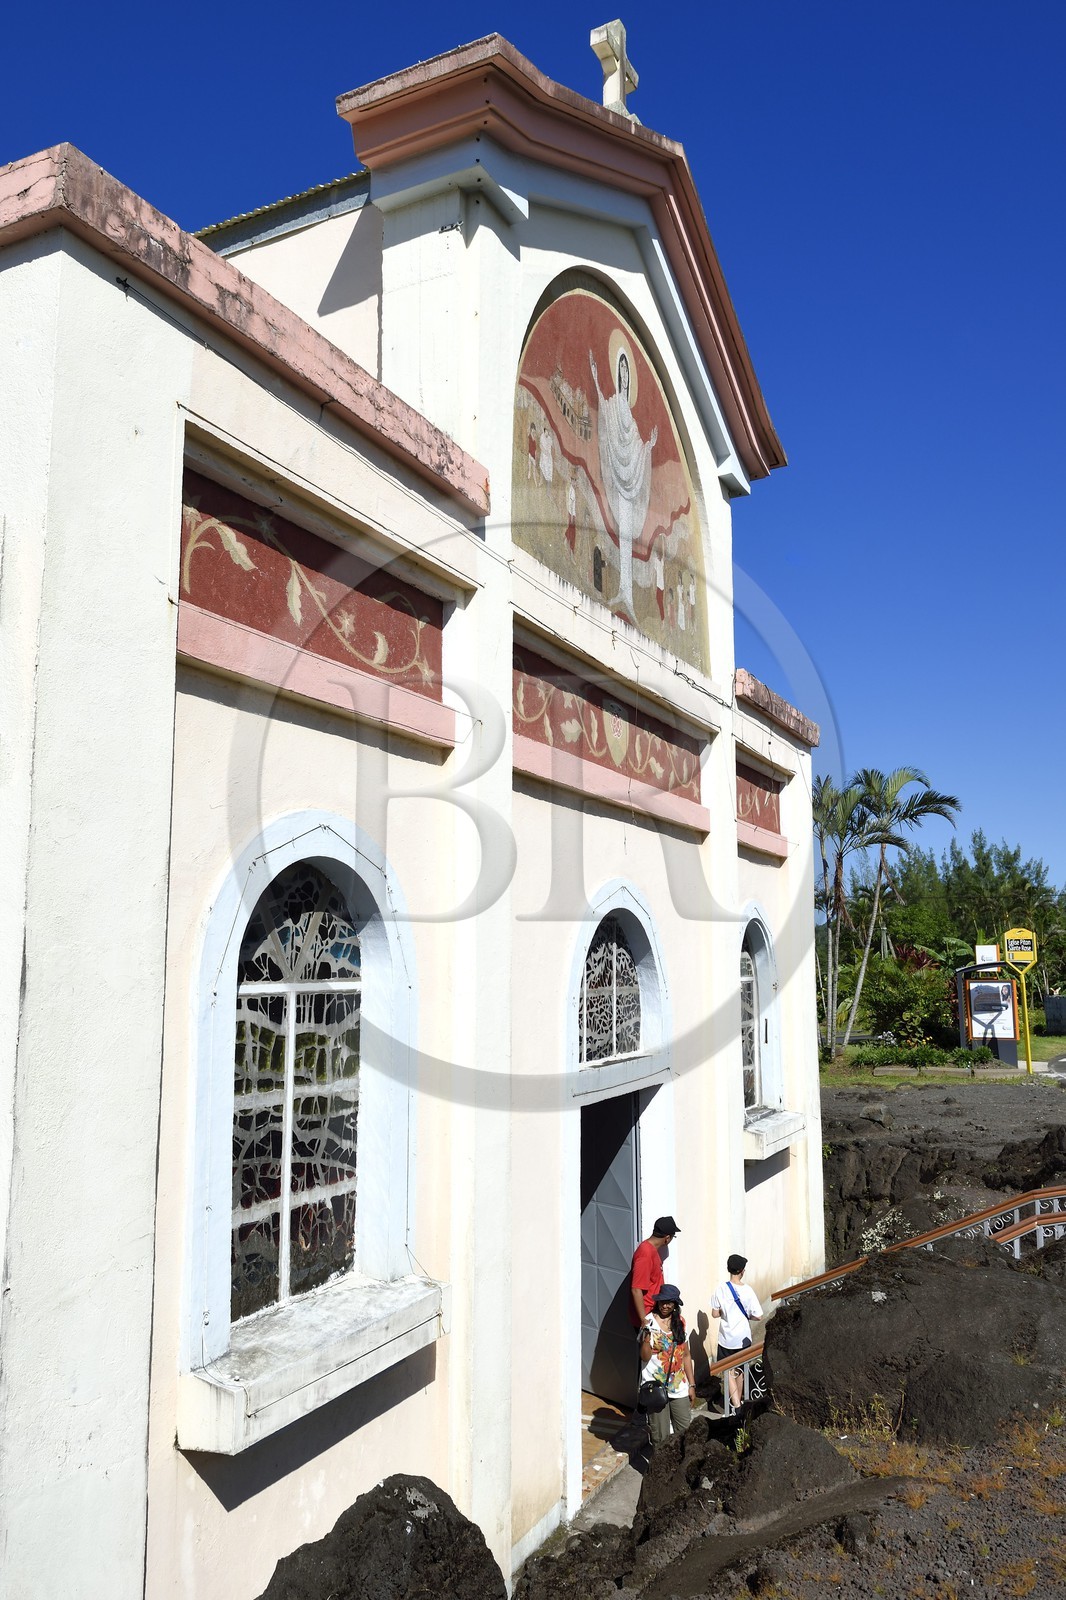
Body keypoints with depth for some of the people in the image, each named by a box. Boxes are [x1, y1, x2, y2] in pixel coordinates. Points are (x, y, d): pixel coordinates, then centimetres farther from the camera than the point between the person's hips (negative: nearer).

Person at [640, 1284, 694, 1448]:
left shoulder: (680, 1322, 5)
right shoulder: (650, 1322, -8)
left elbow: (686, 1355, 12)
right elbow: (645, 1357, -13)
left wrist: (691, 1384, 10)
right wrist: (647, 1334, -29)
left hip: (679, 1387, 4)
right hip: (656, 1389, -4)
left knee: (685, 1432, 6)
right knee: (660, 1437, 1)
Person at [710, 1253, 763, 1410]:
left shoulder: (721, 1289, -13)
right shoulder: (747, 1291, -14)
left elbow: (715, 1313, -7)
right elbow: (758, 1316, -12)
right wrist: (746, 1316, 6)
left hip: (726, 1338, -1)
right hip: (743, 1338, 1)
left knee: (729, 1371, 6)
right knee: (740, 1370, 21)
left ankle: (736, 1405, -9)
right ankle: (738, 1400, 37)